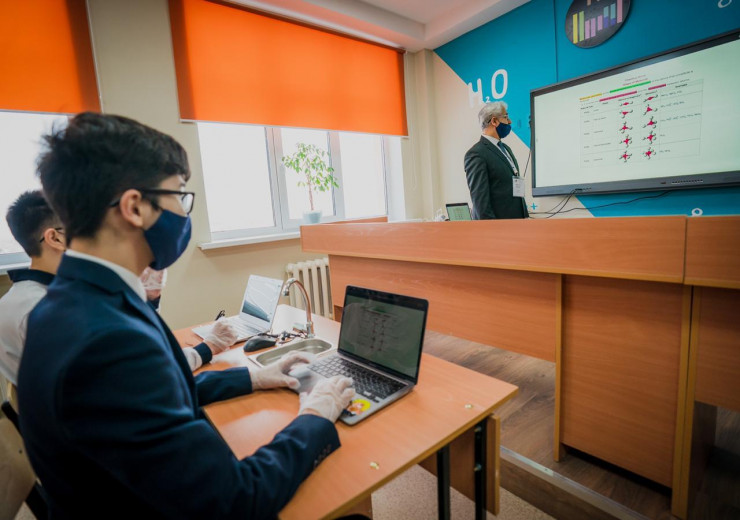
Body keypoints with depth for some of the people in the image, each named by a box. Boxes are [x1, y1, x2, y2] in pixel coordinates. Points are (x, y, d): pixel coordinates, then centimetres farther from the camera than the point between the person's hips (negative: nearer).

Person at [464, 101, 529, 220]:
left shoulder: (505, 148, 18)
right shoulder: (476, 154, -12)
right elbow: (479, 198, -17)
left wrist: (525, 216, 17)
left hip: (517, 219, 9)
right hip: (496, 221, -8)